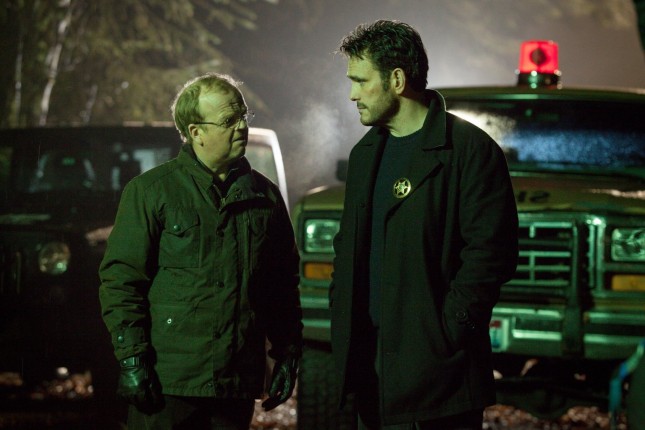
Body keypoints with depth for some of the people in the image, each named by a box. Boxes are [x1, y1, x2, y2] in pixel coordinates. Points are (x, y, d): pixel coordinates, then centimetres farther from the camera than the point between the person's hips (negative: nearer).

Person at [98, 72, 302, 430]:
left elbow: (284, 283, 18)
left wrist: (287, 355, 12)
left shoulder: (265, 196, 13)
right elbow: (120, 281, -4)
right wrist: (132, 359, -11)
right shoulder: (151, 191, 0)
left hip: (238, 384, 4)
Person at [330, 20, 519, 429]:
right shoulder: (365, 153, 16)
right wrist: (342, 317, 11)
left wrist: (449, 331, -16)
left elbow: (491, 252, -14)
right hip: (369, 361, 7)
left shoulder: (470, 150, -9)